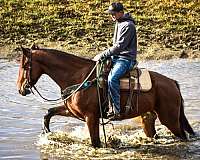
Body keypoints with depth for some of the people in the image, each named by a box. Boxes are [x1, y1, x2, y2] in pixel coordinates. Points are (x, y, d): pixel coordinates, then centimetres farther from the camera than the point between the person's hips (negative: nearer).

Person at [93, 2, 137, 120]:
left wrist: (102, 55, -19)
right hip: (117, 57, 11)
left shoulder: (128, 25, -15)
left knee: (112, 78, -32)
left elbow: (119, 46, -21)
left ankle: (116, 111, -30)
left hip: (126, 59, -11)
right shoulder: (119, 23, 16)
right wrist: (105, 55, 12)